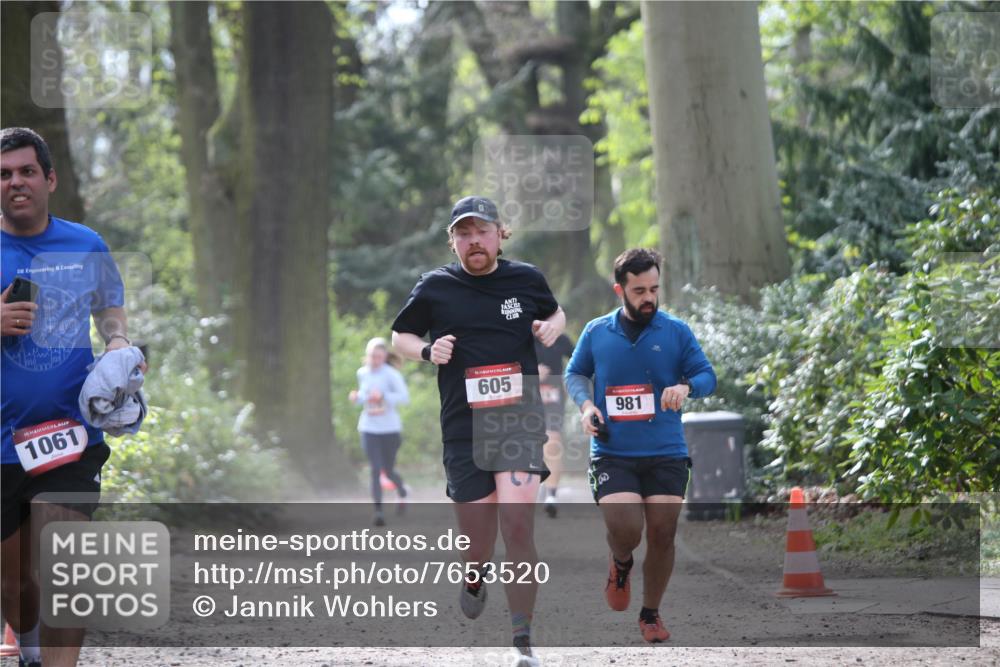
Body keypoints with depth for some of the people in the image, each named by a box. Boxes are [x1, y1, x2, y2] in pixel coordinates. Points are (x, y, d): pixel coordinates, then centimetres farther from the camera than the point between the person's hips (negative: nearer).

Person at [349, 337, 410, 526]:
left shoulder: (391, 374, -12)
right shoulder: (362, 373, 5)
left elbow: (404, 397, -18)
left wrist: (383, 396, -30)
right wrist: (357, 397, -2)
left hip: (389, 428, -3)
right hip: (369, 429, 3)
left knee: (388, 470, 10)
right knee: (376, 470, -10)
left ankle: (402, 492, 43)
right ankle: (378, 511, -7)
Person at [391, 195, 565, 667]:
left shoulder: (526, 279, 5)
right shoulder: (436, 287, 3)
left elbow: (555, 312, 24)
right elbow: (400, 335, 15)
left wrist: (552, 328, 1)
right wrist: (427, 351, -6)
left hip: (520, 421, -1)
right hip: (463, 430, 1)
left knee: (518, 524, -20)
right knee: (477, 547, 4)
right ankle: (474, 577, 44)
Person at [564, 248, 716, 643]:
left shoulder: (676, 331, 2)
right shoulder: (595, 333, 5)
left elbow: (707, 376, 4)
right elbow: (575, 373, 19)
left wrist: (686, 386, -18)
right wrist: (585, 404, 0)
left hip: (667, 454, 1)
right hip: (612, 453, -1)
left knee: (662, 536, 2)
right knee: (625, 530, -17)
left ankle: (650, 615, 22)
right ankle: (620, 564, 22)